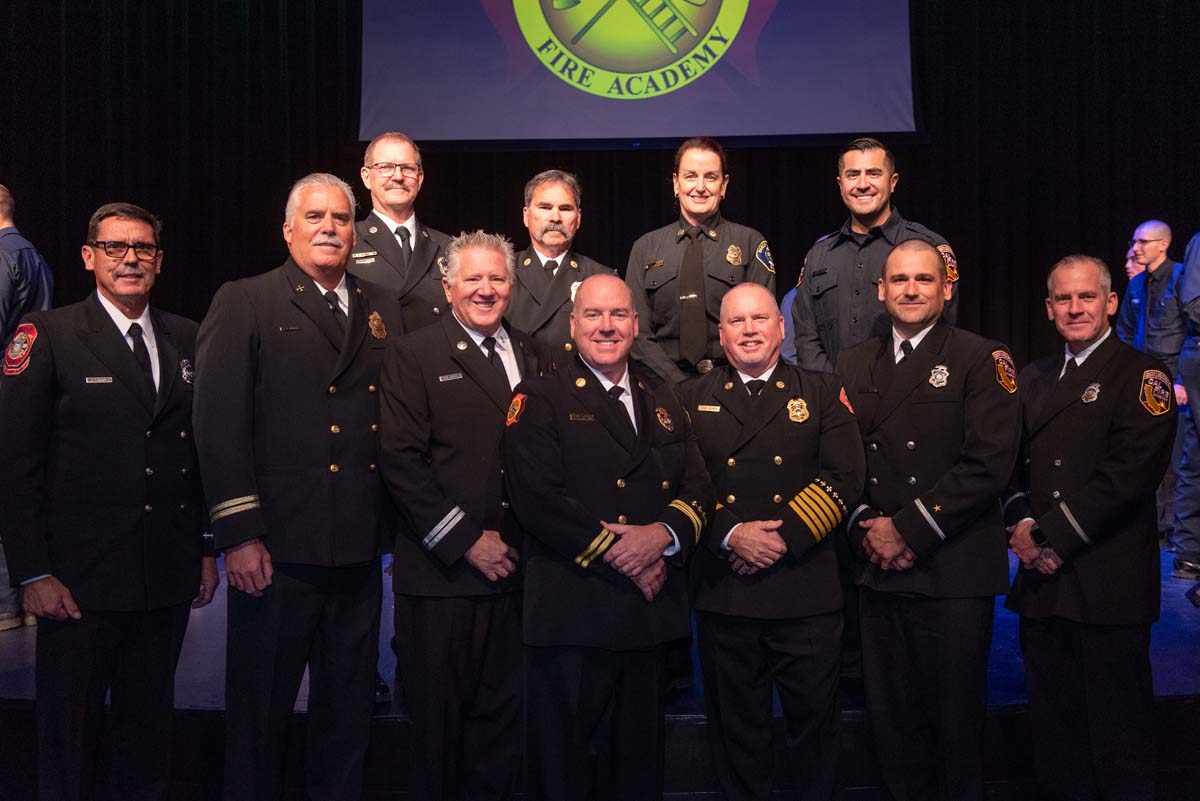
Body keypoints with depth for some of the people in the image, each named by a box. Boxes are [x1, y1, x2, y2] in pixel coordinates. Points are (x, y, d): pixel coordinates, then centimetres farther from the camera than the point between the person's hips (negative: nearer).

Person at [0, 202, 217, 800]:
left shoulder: (188, 339, 9)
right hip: (79, 582, -3)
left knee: (150, 727, 15)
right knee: (69, 735, 9)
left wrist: (208, 550, 10)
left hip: (168, 581, 4)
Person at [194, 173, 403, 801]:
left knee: (347, 711, 16)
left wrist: (397, 527, 4)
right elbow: (218, 424, -8)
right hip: (277, 549, -4)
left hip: (360, 551, 4)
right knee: (260, 709, 9)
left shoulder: (382, 309, 12)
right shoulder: (243, 304, -1)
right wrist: (238, 534, -14)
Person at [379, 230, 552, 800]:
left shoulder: (534, 356, 14)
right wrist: (465, 541, -13)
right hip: (442, 571, -4)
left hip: (515, 568, 4)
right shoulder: (414, 355, -1)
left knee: (502, 711, 12)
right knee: (439, 718, 6)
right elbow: (401, 460, -10)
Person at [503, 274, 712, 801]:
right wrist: (617, 553, -14)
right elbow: (536, 500, -13)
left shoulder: (663, 403, 17)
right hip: (573, 613, -5)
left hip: (652, 613, 5)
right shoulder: (539, 400, -1)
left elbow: (696, 488, 8)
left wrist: (665, 534, -13)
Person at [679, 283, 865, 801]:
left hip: (805, 589, 0)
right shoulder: (692, 398, 9)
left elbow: (844, 477, -4)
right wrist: (730, 535, -15)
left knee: (813, 716, 7)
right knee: (736, 721, 11)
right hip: (722, 592, 1)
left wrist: (784, 538, -14)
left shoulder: (822, 393, 7)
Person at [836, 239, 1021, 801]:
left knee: (954, 715, 6)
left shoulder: (982, 360, -3)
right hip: (877, 568, 4)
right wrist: (865, 525, -5)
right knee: (891, 713, 12)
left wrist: (907, 531, -14)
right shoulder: (853, 364, 13)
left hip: (953, 571, -4)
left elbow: (989, 463, -13)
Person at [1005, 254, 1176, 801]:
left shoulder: (1142, 375, -4)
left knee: (1117, 742, 3)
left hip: (1109, 586, -6)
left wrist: (1053, 536, -17)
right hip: (1043, 581, 6)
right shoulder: (1035, 377, 16)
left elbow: (1130, 473, -16)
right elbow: (1010, 460, 13)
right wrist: (1022, 523, -6)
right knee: (1053, 731, 13)